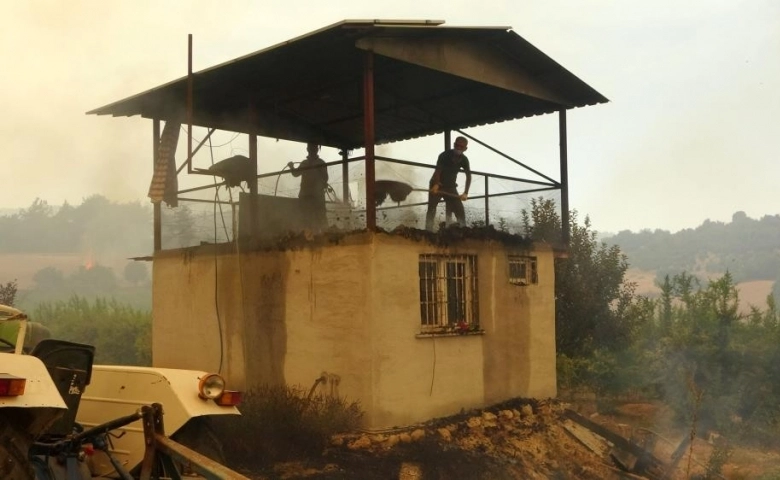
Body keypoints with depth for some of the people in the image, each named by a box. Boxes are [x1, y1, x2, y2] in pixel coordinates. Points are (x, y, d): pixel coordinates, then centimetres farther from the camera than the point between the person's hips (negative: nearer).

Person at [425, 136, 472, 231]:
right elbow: (438, 170, -28)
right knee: (431, 209, -9)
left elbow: (468, 176, -3)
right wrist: (436, 185, -39)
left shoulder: (464, 159, -5)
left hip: (451, 187, 4)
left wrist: (465, 193, -12)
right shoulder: (445, 155, -19)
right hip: (437, 185, -4)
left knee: (460, 210, -1)